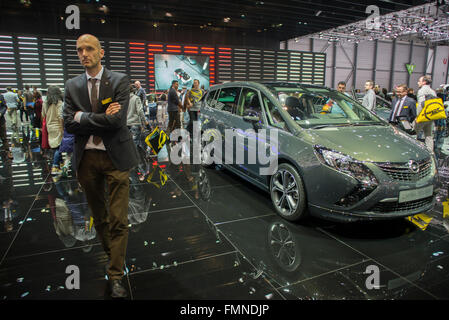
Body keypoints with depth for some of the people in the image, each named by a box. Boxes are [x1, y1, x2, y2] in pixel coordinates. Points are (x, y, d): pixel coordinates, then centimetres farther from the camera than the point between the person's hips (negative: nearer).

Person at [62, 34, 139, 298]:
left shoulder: (120, 81, -3)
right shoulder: (72, 86, 9)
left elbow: (117, 121, -16)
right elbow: (69, 125, -1)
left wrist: (82, 117, -6)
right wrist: (101, 118, -12)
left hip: (115, 157, -4)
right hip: (86, 157, 4)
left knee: (119, 221, -1)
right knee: (99, 217, 17)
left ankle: (116, 276, 12)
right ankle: (111, 255, 38)